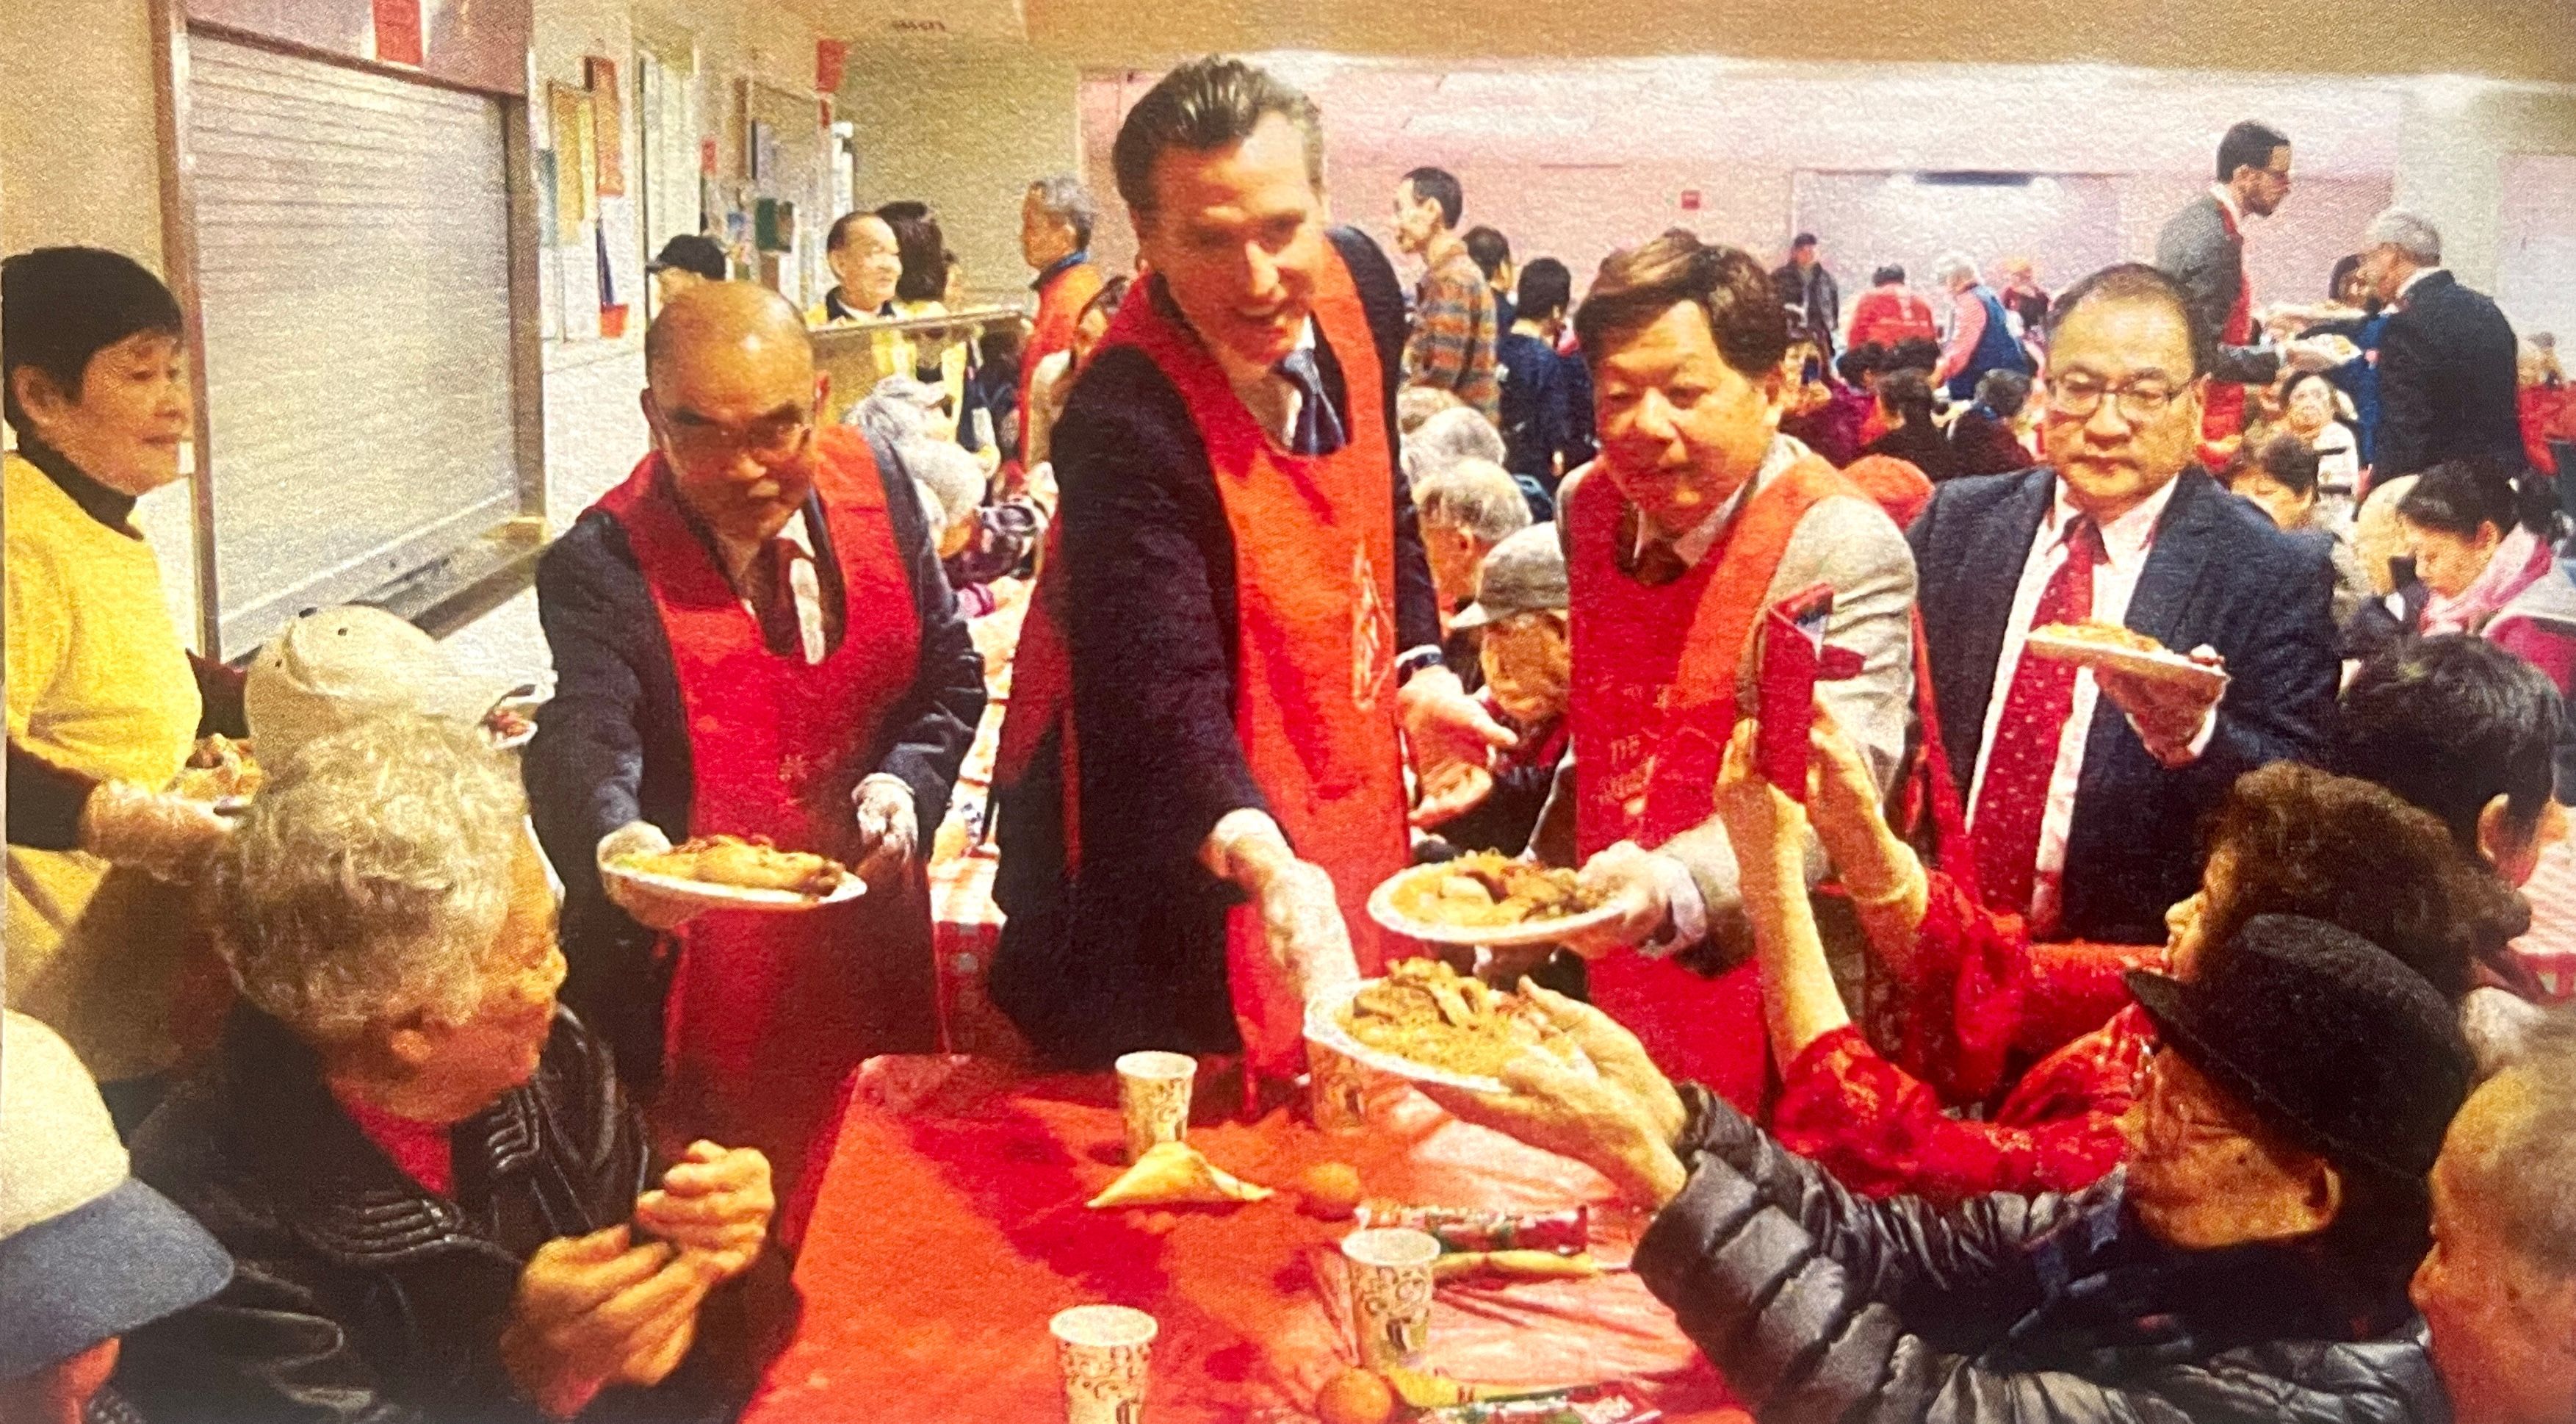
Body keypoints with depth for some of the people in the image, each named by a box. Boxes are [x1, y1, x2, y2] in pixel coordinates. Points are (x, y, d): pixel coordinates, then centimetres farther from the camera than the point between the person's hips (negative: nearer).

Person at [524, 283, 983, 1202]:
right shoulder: (603, 564, -16)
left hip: (868, 953, 4)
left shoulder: (877, 485, -3)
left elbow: (950, 672, 7)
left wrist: (906, 783, -12)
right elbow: (584, 738, -30)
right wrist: (615, 842, -52)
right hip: (686, 973, -4)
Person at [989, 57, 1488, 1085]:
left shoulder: (1358, 281, -8)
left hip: (1342, 779, 7)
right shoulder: (1125, 422, -31)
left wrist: (1419, 669, 3)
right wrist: (1270, 871, -56)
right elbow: (1161, 692, -41)